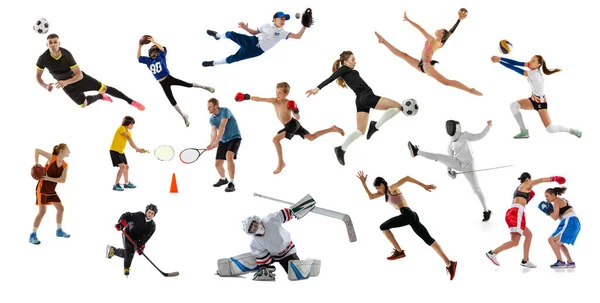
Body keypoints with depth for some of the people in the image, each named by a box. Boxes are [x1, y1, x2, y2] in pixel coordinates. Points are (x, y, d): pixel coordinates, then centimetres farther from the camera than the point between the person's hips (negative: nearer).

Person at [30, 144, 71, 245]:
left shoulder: (65, 166, 0)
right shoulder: (51, 158, -14)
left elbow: (63, 180, -10)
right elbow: (37, 150, -11)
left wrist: (49, 178, -21)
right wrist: (36, 164, -17)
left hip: (51, 190, 7)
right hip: (42, 188, -7)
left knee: (61, 208, 11)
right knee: (42, 211, -14)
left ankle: (59, 231, 30)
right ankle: (33, 236, -10)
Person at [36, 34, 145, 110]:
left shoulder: (67, 54, -32)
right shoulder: (43, 59, -28)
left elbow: (79, 75, -26)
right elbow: (38, 76, -12)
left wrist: (66, 82, -43)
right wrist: (45, 86, -33)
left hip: (79, 77, -2)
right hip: (67, 86, 2)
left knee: (104, 88, -9)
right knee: (83, 104, 7)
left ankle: (131, 101, 0)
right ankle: (100, 96, 39)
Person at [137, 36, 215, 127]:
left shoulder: (161, 57, 1)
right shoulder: (148, 60, 11)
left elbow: (163, 49, -16)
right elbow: (139, 57, 10)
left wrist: (153, 42, -20)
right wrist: (140, 46, 3)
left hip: (169, 78, -3)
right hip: (163, 84, 3)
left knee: (187, 84, -14)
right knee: (172, 101, 1)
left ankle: (205, 87, 4)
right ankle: (184, 116, 12)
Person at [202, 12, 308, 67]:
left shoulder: (282, 32, -6)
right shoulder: (267, 25, 4)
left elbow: (298, 36, -15)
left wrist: (305, 26, -28)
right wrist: (246, 28, -3)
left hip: (256, 50, -2)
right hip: (252, 41, 2)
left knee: (232, 59, -7)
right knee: (230, 34, -7)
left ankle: (213, 63, 14)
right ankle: (217, 35, 30)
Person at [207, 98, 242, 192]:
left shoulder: (225, 111, -19)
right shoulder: (212, 119, 2)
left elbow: (222, 127, -28)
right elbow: (213, 132, -11)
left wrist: (216, 142, -37)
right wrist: (211, 144, -31)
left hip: (234, 138, -7)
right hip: (223, 141, 7)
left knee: (229, 156, -32)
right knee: (217, 164, 5)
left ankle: (231, 184, -31)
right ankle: (223, 179, 38)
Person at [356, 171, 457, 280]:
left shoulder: (392, 188, 0)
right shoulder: (387, 191, 25)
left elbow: (407, 178, -13)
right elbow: (371, 197, 26)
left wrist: (424, 186, -19)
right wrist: (363, 183, 19)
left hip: (407, 214, -10)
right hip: (412, 215, 10)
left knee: (383, 227, 4)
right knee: (429, 240, 2)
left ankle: (399, 251, 3)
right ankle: (449, 263, -7)